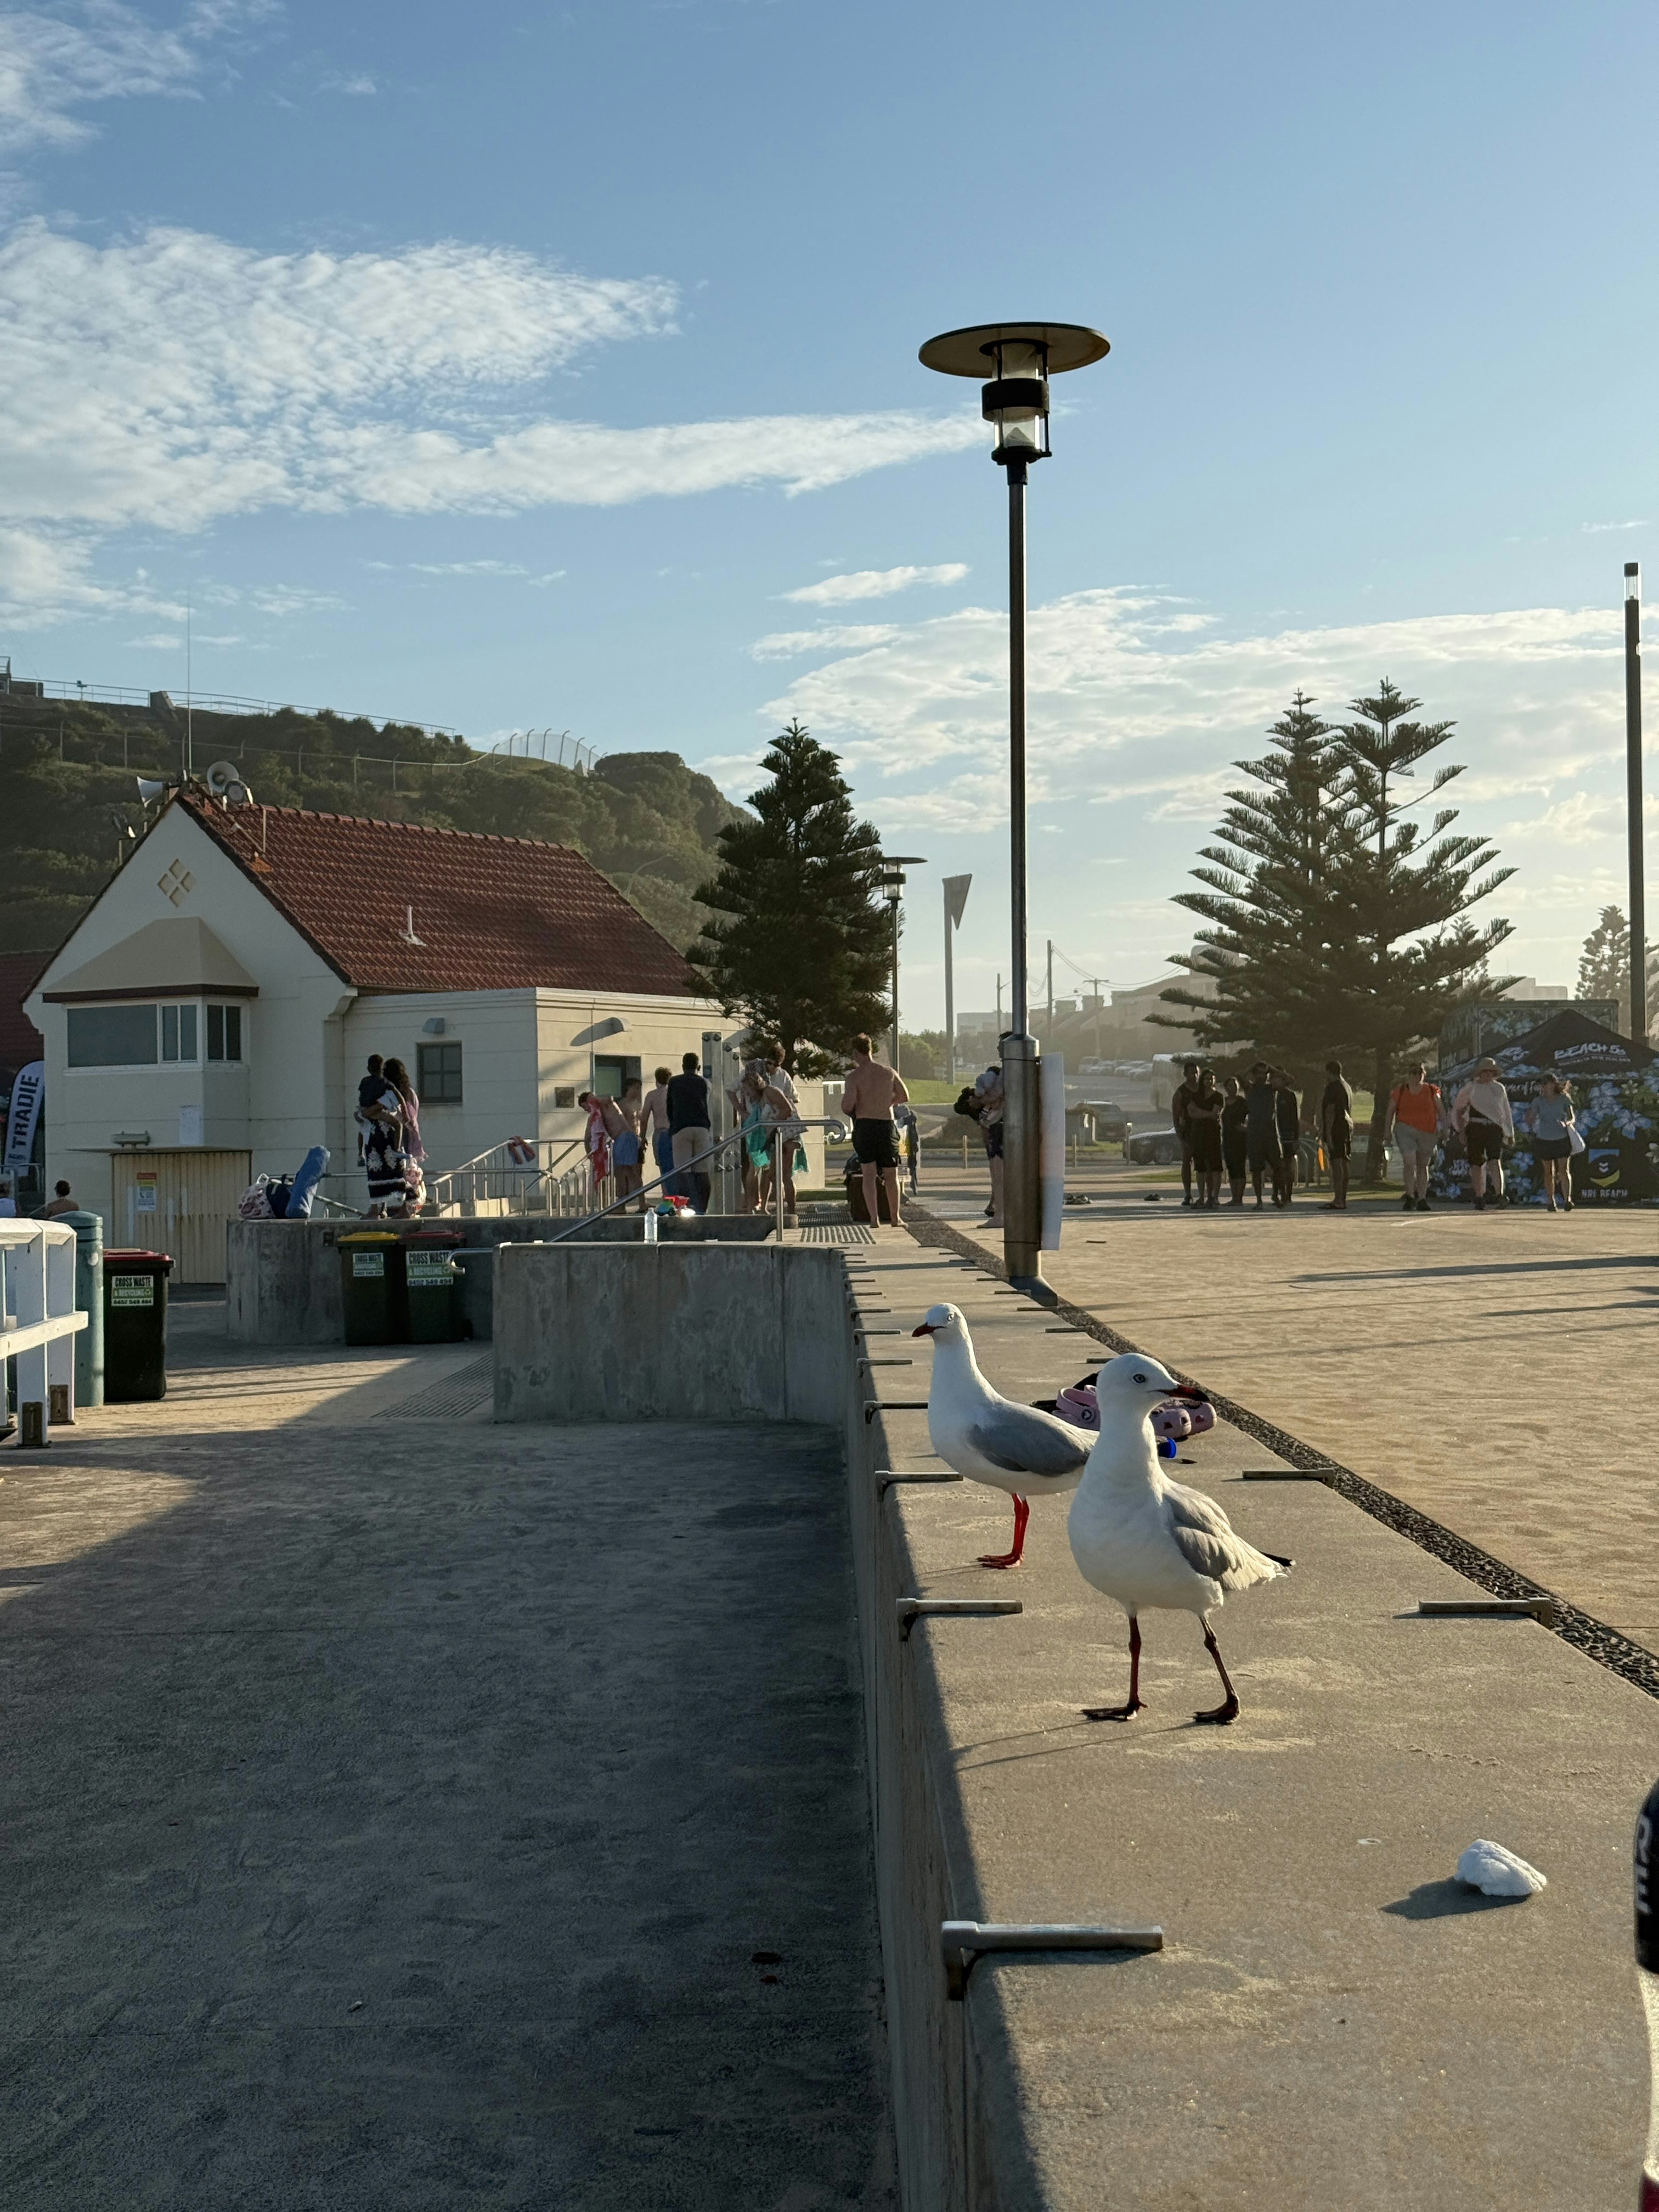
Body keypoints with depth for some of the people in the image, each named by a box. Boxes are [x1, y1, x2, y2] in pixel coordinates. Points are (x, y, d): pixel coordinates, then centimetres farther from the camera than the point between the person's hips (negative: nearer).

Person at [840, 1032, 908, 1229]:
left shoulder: (854, 1077, -8)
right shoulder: (888, 1072, 3)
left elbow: (847, 1106, -16)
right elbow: (904, 1097, 10)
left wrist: (846, 1108, 8)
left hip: (864, 1125, -2)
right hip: (886, 1124, 2)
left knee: (869, 1174, 0)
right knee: (891, 1175, 13)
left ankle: (874, 1218, -11)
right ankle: (894, 1218, 22)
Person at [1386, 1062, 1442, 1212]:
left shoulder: (1431, 1091, 6)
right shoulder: (1400, 1091, 4)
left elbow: (1440, 1110, 7)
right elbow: (1391, 1111, 12)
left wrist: (1443, 1128, -5)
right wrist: (1388, 1130, 8)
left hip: (1427, 1132, 2)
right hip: (1406, 1130, -2)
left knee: (1423, 1165, 9)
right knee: (1409, 1162, -17)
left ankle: (1422, 1199, 17)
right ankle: (1410, 1197, -5)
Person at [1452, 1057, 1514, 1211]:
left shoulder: (1499, 1089, 12)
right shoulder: (1471, 1088, 7)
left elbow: (1506, 1112, 20)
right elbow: (1458, 1108, 13)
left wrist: (1510, 1133, 19)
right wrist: (1461, 1129, 6)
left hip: (1494, 1129, 0)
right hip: (1475, 1128, 0)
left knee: (1496, 1161, -18)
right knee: (1477, 1165, 1)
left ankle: (1499, 1195, -27)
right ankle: (1479, 1199, 11)